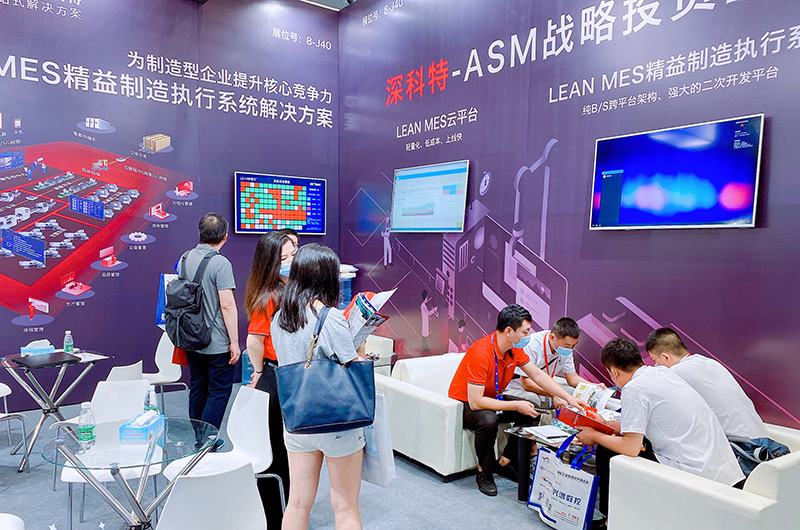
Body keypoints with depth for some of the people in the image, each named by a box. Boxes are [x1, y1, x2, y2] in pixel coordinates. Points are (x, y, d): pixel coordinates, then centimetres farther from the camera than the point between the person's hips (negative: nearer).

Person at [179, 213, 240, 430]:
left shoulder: (185, 258, 5)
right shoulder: (220, 263, -18)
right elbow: (227, 305, -21)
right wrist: (234, 342, -14)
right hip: (217, 343, -7)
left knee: (197, 390, 18)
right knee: (219, 392, 4)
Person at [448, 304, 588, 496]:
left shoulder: (514, 348, -7)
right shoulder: (480, 354, -33)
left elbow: (538, 375, 5)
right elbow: (475, 402, -34)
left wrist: (568, 398, -1)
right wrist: (515, 406, -29)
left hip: (492, 398, 8)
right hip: (465, 404, -8)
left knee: (531, 411, -6)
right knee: (488, 420, -37)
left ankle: (504, 462, 8)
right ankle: (483, 473, -11)